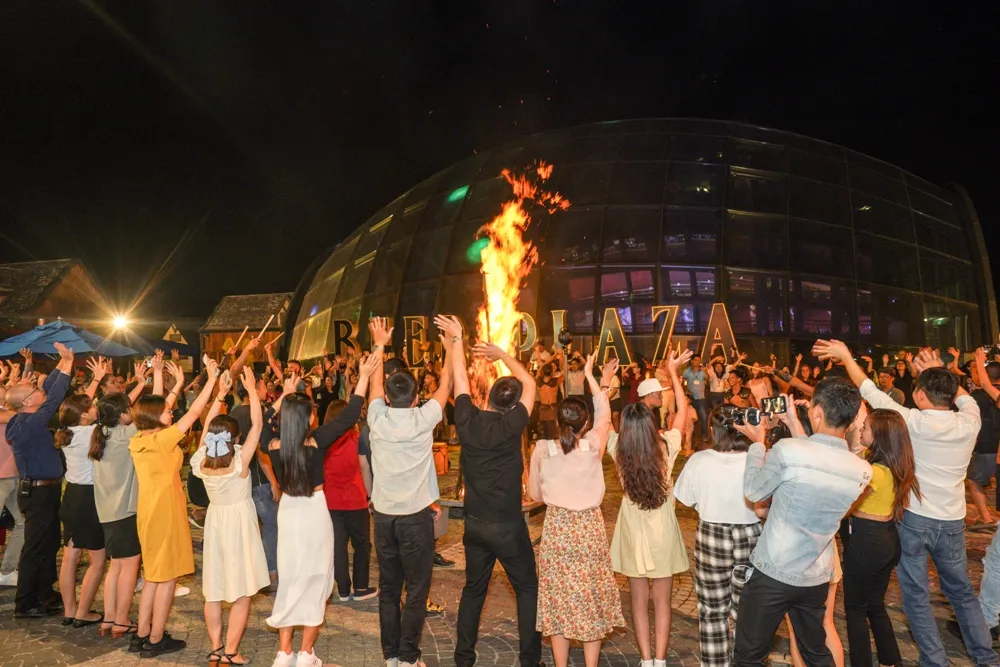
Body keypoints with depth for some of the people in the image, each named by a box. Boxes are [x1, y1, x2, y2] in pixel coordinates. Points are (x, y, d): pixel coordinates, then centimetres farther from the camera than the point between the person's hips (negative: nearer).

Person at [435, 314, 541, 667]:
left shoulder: (468, 420, -7)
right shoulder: (512, 425, -14)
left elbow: (460, 379, 6)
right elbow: (530, 384, 0)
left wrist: (456, 338, 15)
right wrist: (501, 353, 9)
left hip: (474, 522, 4)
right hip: (507, 525, -4)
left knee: (473, 589, 18)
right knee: (527, 588, 12)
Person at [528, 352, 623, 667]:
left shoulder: (542, 450, -13)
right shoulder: (593, 446, -16)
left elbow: (534, 494, -1)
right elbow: (604, 415, 5)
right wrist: (594, 378, 15)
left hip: (556, 529, 1)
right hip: (589, 529, 0)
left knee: (558, 601, 14)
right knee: (591, 602, 15)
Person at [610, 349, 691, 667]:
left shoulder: (618, 451, -17)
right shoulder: (666, 447, -19)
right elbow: (682, 410, -4)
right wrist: (672, 371, 3)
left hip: (633, 531, 1)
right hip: (662, 531, -1)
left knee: (639, 602, 13)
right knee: (662, 602, 13)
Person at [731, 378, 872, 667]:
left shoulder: (787, 450, -23)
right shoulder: (863, 471, -6)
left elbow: (753, 491, -8)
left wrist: (758, 443, 4)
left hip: (772, 573, -5)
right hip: (817, 579, 5)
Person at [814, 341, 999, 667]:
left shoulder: (913, 422, -16)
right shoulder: (969, 422, -7)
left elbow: (871, 392, -9)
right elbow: (965, 397, 16)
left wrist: (846, 356, 0)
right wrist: (939, 373, 16)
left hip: (913, 518, -4)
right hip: (952, 521, 4)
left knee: (916, 595, 8)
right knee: (961, 591, 22)